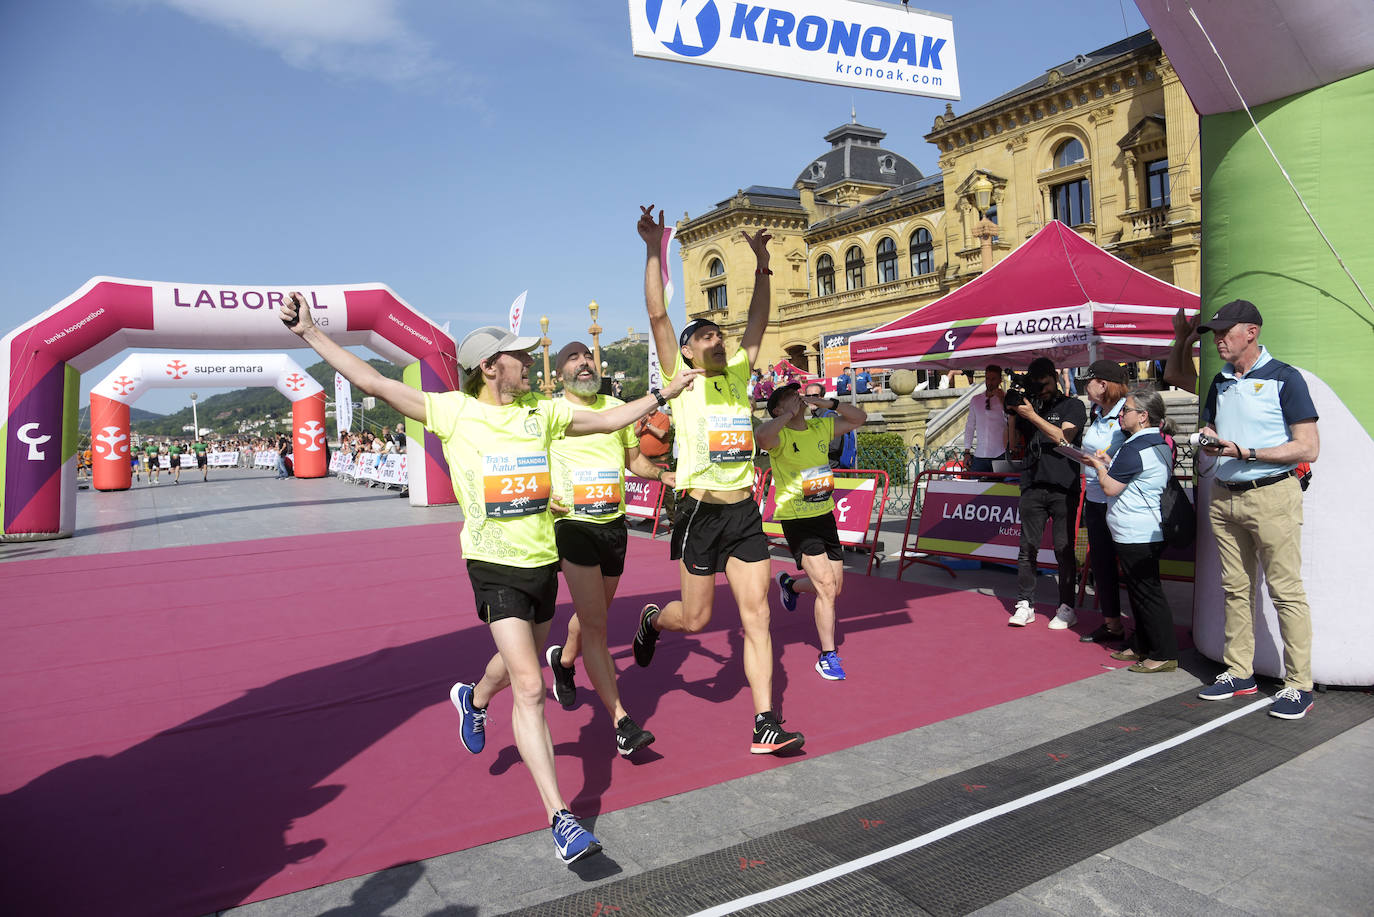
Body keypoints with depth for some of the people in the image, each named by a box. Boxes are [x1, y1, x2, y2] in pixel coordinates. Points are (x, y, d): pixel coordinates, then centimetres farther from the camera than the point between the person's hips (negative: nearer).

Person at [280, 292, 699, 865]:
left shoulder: (541, 412, 5)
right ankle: (561, 820, -4)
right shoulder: (453, 411, -7)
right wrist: (308, 331, -10)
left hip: (543, 560, 5)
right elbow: (371, 382, -7)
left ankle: (473, 698, 59)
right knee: (529, 688, -12)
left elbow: (609, 419, 15)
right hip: (495, 566, -5)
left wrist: (665, 392, 14)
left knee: (523, 662, 24)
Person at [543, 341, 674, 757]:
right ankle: (621, 722, -6)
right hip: (573, 524, -5)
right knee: (594, 624, -11)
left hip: (614, 523, 5)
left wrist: (662, 474, -3)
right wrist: (543, 496, -17)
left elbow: (634, 459, 16)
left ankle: (564, 659, 51)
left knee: (595, 614, 21)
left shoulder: (616, 408, 9)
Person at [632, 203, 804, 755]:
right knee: (695, 618, 7)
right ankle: (651, 620, 43)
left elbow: (757, 325, 18)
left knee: (756, 615, 1)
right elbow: (657, 315, -5)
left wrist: (761, 265, 13)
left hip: (745, 511, 4)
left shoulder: (738, 375, 13)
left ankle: (766, 726, 6)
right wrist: (654, 250, -8)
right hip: (701, 511, -4)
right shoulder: (680, 378, 1)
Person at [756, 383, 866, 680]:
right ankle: (828, 656, 3)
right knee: (827, 588, -12)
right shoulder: (779, 436, -14)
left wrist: (827, 403, 0)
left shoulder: (821, 427, 6)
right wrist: (790, 415, -23)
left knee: (834, 588, 15)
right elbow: (761, 436, -38)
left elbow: (859, 418, 14)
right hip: (796, 521, -7)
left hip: (825, 517, 7)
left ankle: (790, 584, 46)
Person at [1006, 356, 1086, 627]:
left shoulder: (1073, 406, 4)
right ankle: (1025, 605, 9)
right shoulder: (1030, 404, 15)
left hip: (1063, 488, -4)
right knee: (1027, 547, 3)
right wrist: (1013, 414, 2)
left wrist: (1031, 415, -14)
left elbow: (1063, 438, -12)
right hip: (1032, 486, 4)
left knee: (1064, 549, 0)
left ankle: (1067, 608, 9)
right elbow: (1015, 443, 15)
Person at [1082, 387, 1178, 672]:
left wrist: (1099, 466, 1)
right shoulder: (1159, 443, 13)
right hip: (1148, 531, 11)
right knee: (1140, 591, 17)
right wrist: (1108, 464, 13)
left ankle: (1164, 654, 2)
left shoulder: (1134, 448, -19)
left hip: (1136, 535, -10)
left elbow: (1110, 487, -15)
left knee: (1146, 593, -4)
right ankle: (1142, 647, 26)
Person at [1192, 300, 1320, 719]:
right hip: (1224, 496, 6)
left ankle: (1299, 684, 6)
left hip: (1272, 495, -6)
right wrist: (1208, 441, 4)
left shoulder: (1284, 378, -6)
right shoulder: (1220, 383, 13)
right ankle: (1239, 672, 19)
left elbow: (1308, 449, -11)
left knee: (1286, 591, -2)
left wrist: (1245, 452, -17)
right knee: (1235, 588, 10)